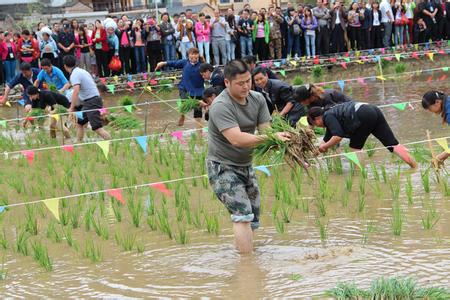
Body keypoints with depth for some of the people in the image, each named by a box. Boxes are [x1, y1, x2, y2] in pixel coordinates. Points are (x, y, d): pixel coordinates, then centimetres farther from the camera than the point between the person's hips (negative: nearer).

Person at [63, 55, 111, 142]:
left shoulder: (74, 74, -13)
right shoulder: (81, 71, 16)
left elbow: (76, 91, -26)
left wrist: (71, 108, -22)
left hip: (92, 102, -10)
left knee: (97, 128, -16)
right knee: (79, 123, 15)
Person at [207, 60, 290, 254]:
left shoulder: (257, 99, -1)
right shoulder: (221, 106, -23)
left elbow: (265, 130, -8)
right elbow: (237, 139, -34)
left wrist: (280, 138, -32)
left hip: (246, 165, 8)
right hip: (223, 168, -8)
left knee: (253, 218, 13)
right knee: (243, 215, -19)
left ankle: (239, 252, 30)